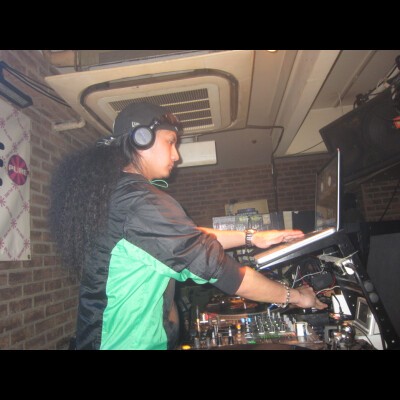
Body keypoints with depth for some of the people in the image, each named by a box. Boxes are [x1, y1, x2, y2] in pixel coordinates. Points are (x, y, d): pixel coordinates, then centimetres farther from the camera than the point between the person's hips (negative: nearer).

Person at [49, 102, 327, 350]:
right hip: (132, 342, -9)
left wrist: (252, 237, 5)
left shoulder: (111, 189, 6)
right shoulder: (142, 202, -25)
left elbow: (182, 238, 7)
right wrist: (293, 296, -10)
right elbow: (215, 266, -23)